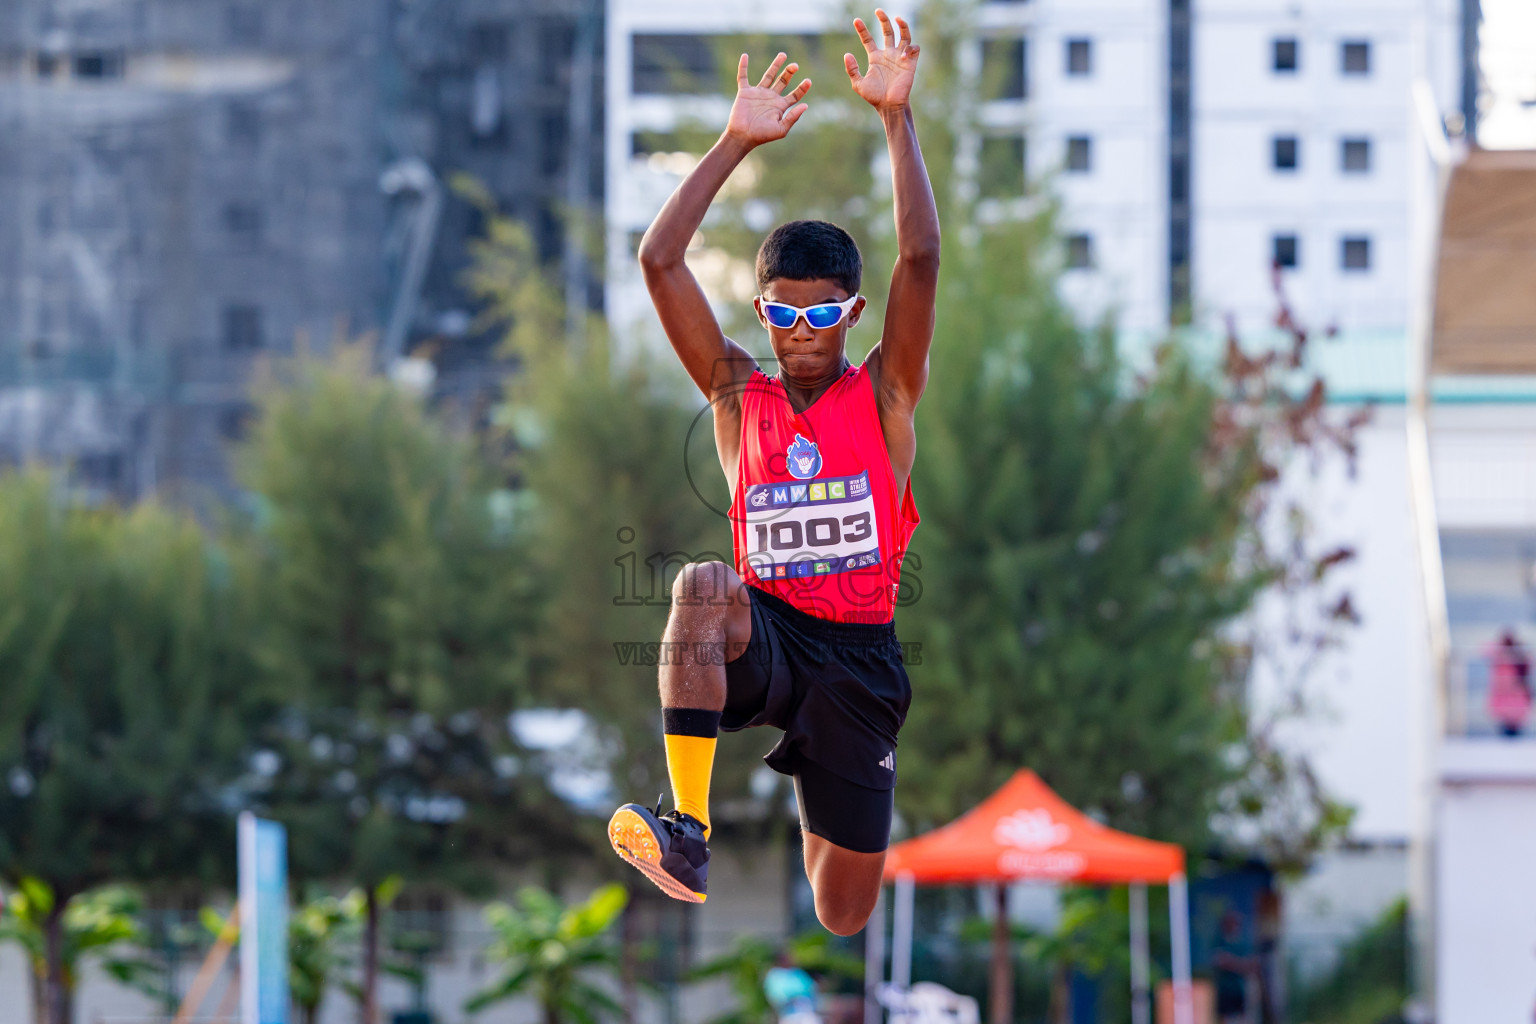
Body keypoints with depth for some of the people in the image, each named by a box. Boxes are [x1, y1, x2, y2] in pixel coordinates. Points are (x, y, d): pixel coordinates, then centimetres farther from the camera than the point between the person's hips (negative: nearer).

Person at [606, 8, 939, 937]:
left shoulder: (885, 397, 2)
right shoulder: (739, 396, 6)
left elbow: (922, 259, -13)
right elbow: (660, 262, -3)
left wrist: (897, 118, -16)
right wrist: (738, 144, -7)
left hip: (860, 656, 0)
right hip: (764, 643, 0)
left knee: (843, 920, 4)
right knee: (704, 584, -37)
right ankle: (689, 832, -41)